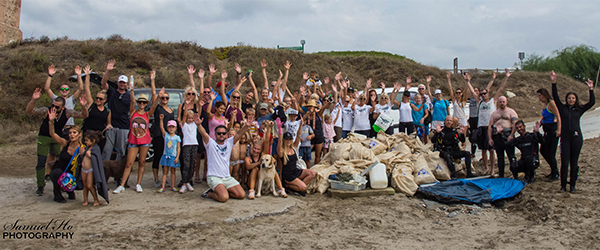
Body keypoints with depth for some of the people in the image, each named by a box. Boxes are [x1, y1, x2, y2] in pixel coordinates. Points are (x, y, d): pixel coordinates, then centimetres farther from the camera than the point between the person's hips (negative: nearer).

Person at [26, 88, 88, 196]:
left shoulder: (67, 112, -17)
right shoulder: (46, 111, -23)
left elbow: (83, 116, -15)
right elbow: (29, 111, -29)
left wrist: (84, 107, -36)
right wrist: (33, 100, -46)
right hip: (44, 137, -1)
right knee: (41, 162, -3)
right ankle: (40, 186, 10)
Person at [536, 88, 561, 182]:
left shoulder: (551, 103, -14)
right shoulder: (545, 104, 13)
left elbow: (558, 117, -19)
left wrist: (558, 130, -26)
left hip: (553, 129, -9)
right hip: (547, 130, 9)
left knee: (550, 153, -4)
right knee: (543, 150, 14)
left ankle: (555, 174, 10)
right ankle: (554, 170, 29)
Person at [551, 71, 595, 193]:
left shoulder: (579, 109, 10)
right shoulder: (563, 108, 7)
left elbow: (592, 102, 2)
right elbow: (555, 97, -2)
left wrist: (591, 89, -5)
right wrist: (554, 82, -9)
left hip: (577, 138, 1)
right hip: (565, 138, -1)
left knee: (574, 163, 5)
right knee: (564, 162, -4)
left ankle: (572, 185, 13)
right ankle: (563, 185, 5)